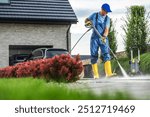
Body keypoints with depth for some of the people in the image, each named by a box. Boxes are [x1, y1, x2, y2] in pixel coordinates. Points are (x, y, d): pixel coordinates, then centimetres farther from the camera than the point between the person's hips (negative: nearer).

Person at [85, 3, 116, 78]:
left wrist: (104, 36, -25)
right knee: (94, 56, -1)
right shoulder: (94, 15, 4)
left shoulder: (107, 18, 6)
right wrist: (87, 22, -4)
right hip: (95, 38, 0)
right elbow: (86, 20, 20)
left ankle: (108, 73, -23)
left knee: (106, 54, -14)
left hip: (103, 39, 0)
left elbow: (106, 29, -6)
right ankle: (96, 75, 4)